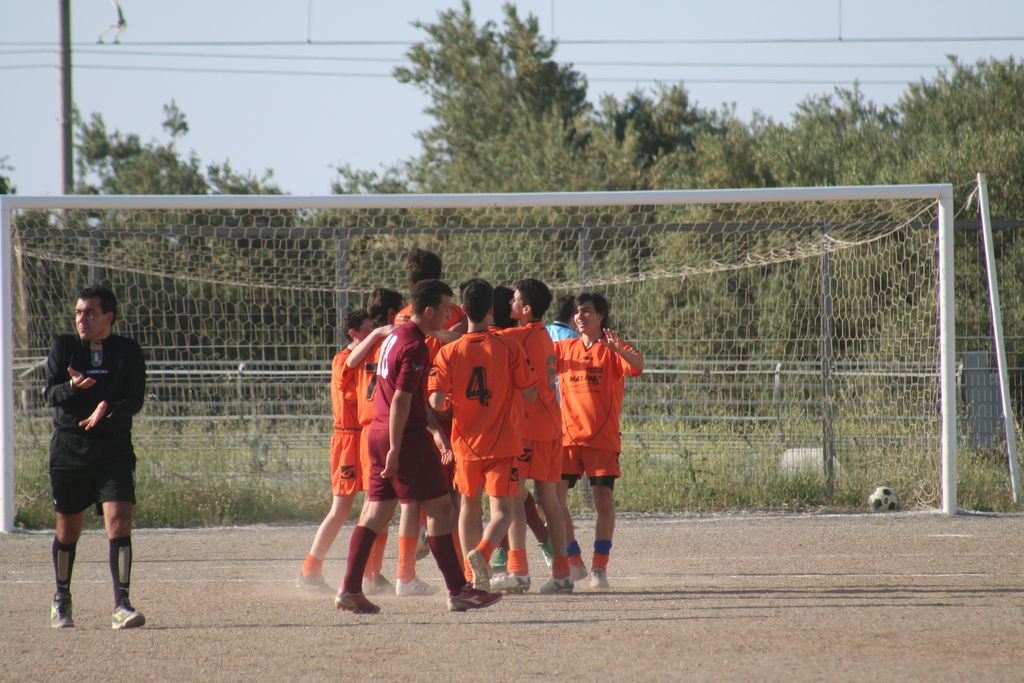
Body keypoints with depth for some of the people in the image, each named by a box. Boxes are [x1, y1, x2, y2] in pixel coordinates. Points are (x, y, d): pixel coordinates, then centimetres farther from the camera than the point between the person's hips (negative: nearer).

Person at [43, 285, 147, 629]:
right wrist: (73, 387, -28)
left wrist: (107, 410, -25)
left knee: (119, 524, -15)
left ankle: (121, 605, -16)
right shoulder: (64, 347, 3)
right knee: (68, 530, 9)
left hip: (114, 449, -1)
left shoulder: (128, 351, 2)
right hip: (69, 448, 1)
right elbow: (50, 394, -7)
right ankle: (61, 599, 30)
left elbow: (135, 400, -5)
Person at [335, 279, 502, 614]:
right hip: (406, 436, -9)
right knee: (439, 508, -3)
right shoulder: (415, 347, -15)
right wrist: (395, 450, -21)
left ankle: (350, 589, 4)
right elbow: (401, 401, -20)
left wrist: (435, 430, 29)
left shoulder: (395, 337, 16)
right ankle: (458, 591, -2)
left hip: (379, 432, 9)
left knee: (376, 511, 8)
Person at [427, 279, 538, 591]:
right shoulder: (509, 348, -8)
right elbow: (530, 393, -6)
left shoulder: (448, 352, -5)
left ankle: (475, 577, 18)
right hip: (503, 443, -2)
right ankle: (482, 551, -30)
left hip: (466, 443, 2)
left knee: (469, 506, 19)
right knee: (503, 510, 0)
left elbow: (437, 402, -13)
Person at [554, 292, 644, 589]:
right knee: (554, 497, -4)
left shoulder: (612, 350, -2)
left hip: (603, 438, -3)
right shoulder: (564, 348, 11)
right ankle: (574, 563, 8)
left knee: (604, 501, -4)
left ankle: (600, 566, 6)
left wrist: (617, 348, -39)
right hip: (567, 436, 3)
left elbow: (637, 366, -20)